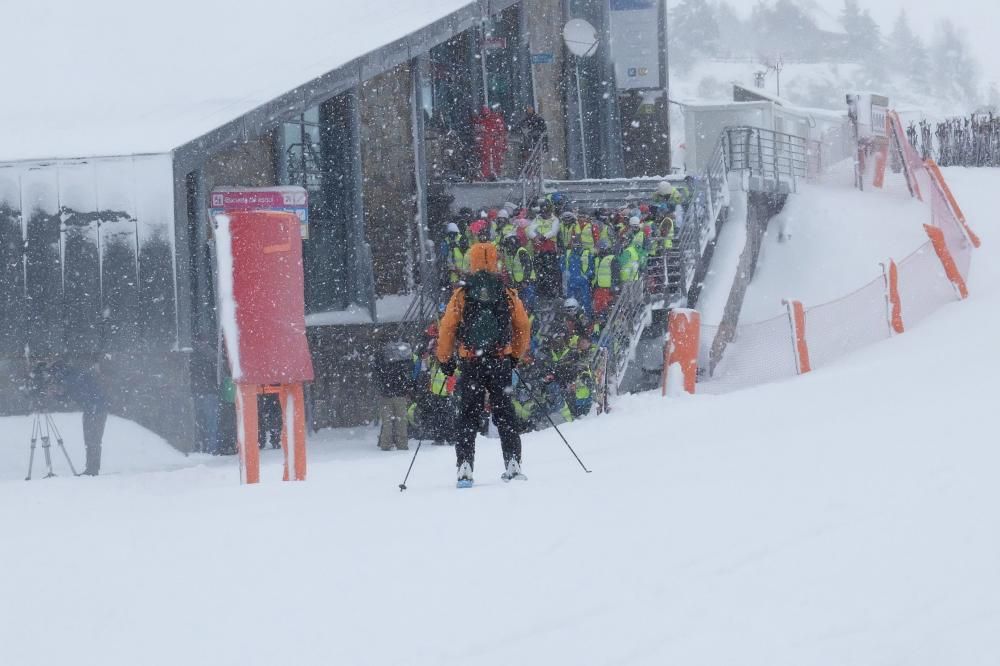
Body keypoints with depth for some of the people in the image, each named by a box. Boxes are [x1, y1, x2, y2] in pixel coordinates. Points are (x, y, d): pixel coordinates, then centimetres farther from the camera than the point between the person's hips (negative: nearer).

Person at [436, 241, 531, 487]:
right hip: (501, 361, 1)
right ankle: (513, 464, 1)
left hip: (471, 363, -1)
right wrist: (516, 355, 21)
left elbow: (446, 328, -3)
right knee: (505, 415, 8)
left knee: (468, 416, 4)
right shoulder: (508, 294, 3)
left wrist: (445, 359, 10)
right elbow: (524, 327, 7)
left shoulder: (462, 295, -1)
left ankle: (465, 468, -5)